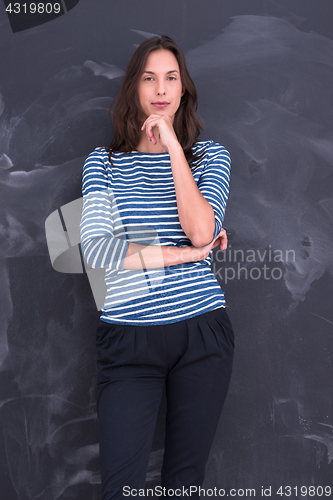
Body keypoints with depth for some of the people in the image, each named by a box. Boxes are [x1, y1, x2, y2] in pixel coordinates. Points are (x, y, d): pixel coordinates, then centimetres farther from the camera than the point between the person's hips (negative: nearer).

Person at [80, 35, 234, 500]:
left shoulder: (211, 155, 8)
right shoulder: (104, 162, 6)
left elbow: (201, 231, -12)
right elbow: (97, 251, -9)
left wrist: (173, 147, -13)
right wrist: (188, 253, -9)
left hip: (202, 328, 1)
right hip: (128, 338, -1)